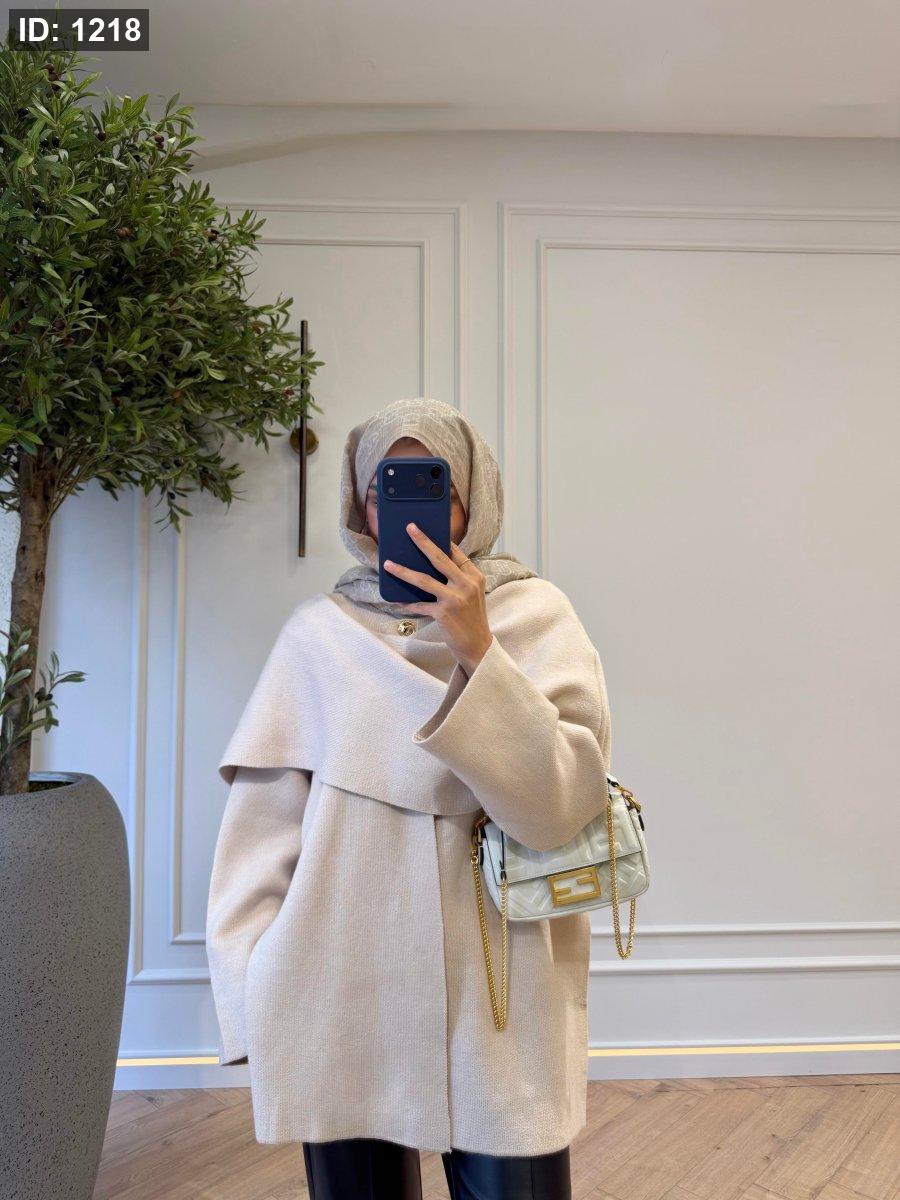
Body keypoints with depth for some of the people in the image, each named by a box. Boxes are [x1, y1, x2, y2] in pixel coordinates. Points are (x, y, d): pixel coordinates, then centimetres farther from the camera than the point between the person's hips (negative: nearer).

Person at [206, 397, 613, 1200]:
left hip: (498, 1010, 0)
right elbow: (261, 827, 1)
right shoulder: (318, 632, -1)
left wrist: (477, 651, -23)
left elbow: (562, 804, -13)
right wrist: (255, 1008, -1)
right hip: (337, 1009, 1)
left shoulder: (535, 615, -3)